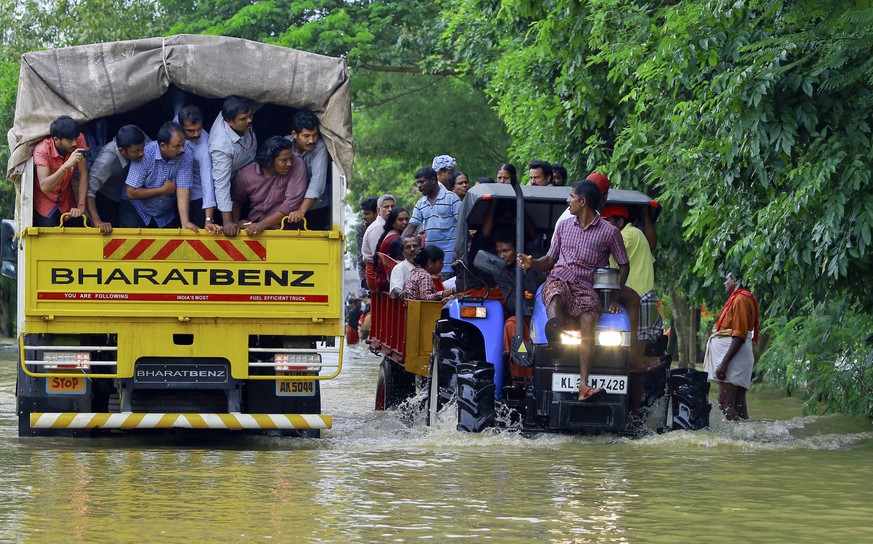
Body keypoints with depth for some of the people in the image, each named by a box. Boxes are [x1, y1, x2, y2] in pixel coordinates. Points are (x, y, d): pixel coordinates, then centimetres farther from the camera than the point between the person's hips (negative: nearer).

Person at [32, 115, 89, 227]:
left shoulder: (79, 140, -18)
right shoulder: (42, 150, -28)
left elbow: (83, 175, -16)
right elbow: (44, 187, -39)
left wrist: (81, 207, -23)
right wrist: (66, 165, -50)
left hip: (66, 203, 4)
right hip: (45, 204, -3)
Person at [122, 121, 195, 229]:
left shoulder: (187, 154, -18)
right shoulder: (145, 154, -26)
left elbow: (183, 189, -21)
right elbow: (131, 193, -22)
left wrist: (185, 223, -31)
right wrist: (163, 190, -19)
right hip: (139, 212, -3)